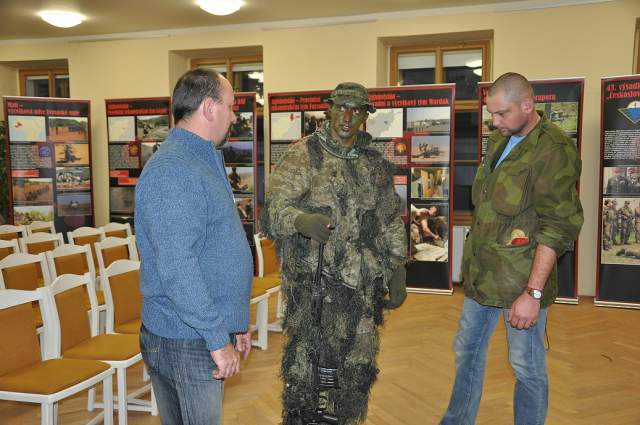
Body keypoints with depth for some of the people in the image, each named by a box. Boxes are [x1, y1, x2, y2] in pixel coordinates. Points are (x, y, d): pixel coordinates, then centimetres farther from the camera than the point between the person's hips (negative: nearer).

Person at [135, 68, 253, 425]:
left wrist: (236, 323, 21)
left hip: (205, 333, 9)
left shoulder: (204, 162, 14)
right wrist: (218, 338, -21)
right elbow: (177, 268, -26)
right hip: (187, 342, -9)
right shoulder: (172, 171, -19)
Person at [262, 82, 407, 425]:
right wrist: (302, 220, -32)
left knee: (358, 368, 13)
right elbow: (275, 209, -12)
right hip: (313, 283, -4)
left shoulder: (376, 164, 11)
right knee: (304, 368, 1)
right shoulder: (304, 155, -3)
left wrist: (397, 271, 12)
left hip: (363, 283, 5)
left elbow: (391, 220, 16)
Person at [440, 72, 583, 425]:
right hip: (480, 274, 8)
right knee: (467, 352, 18)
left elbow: (558, 228, -19)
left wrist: (533, 292, -21)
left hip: (520, 282, -8)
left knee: (527, 367, 8)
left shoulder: (554, 151, -16)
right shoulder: (498, 141, 10)